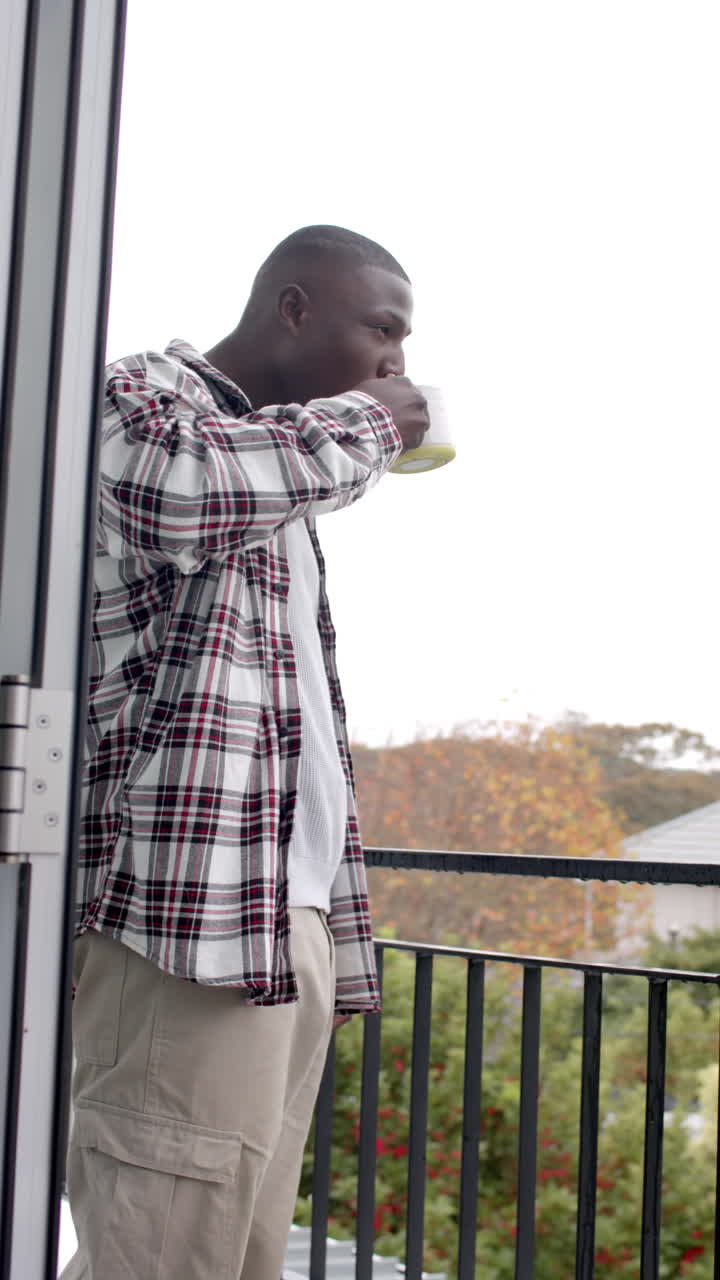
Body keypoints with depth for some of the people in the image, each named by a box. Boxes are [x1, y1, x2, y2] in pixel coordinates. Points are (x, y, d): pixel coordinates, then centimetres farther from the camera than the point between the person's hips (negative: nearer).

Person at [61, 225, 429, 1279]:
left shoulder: (280, 470, 28)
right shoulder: (143, 392, 2)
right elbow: (180, 481, -26)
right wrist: (366, 425, -8)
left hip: (291, 926, 8)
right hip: (184, 913, -8)